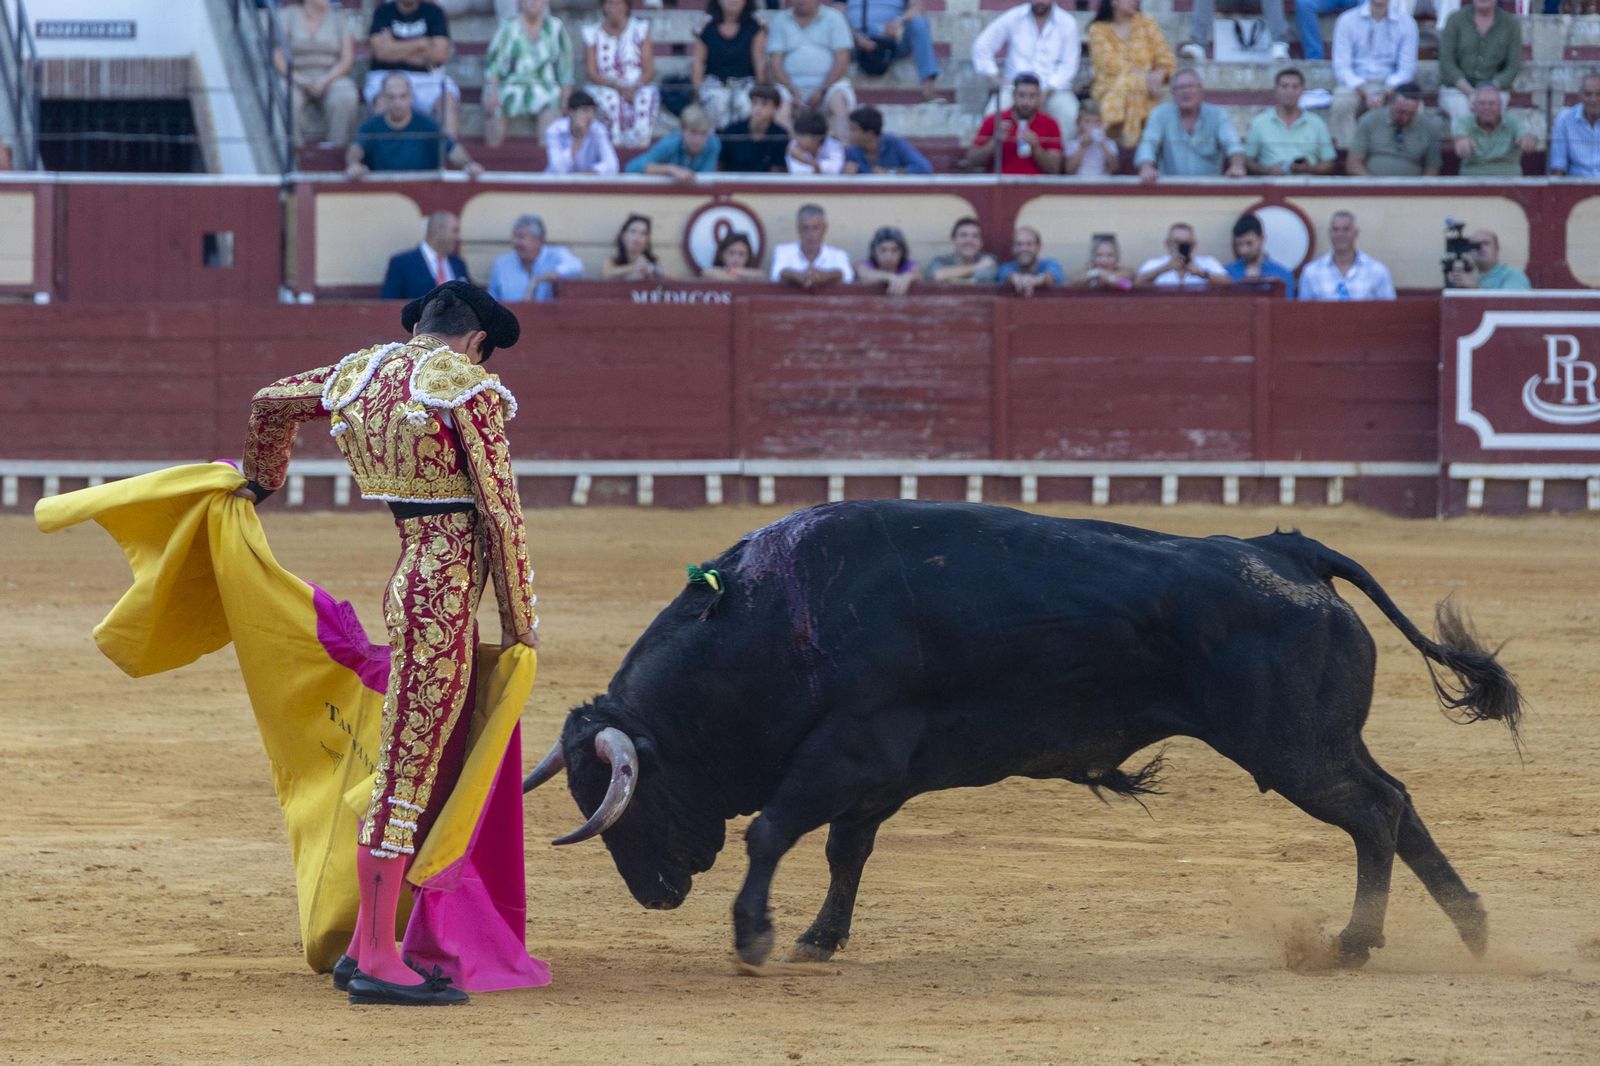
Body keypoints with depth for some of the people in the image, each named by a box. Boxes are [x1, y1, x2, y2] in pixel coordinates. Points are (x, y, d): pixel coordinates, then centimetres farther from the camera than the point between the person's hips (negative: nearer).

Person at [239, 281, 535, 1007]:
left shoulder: (360, 372, 13)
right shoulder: (468, 387, -8)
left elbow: (271, 403, 31)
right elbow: (500, 510, -8)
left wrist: (263, 482, 51)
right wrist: (520, 621, 0)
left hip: (398, 584, 8)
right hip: (442, 592, -8)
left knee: (421, 763, 15)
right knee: (410, 765, -7)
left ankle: (366, 945, 18)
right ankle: (376, 960, -6)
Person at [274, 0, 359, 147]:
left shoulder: (338, 20, 9)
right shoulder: (286, 16, 5)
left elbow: (347, 59, 1)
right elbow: (278, 55, -3)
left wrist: (325, 81, -16)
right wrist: (293, 78, -20)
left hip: (331, 78, 1)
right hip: (297, 79, -1)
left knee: (345, 98, -33)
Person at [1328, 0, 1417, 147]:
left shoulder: (1406, 22, 3)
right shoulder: (1347, 21, 2)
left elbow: (1407, 69, 0)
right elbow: (1341, 67, -3)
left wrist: (1385, 95, -17)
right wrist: (1365, 95, -19)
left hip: (1391, 87, 1)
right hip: (1355, 84, -1)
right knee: (1340, 104, -34)